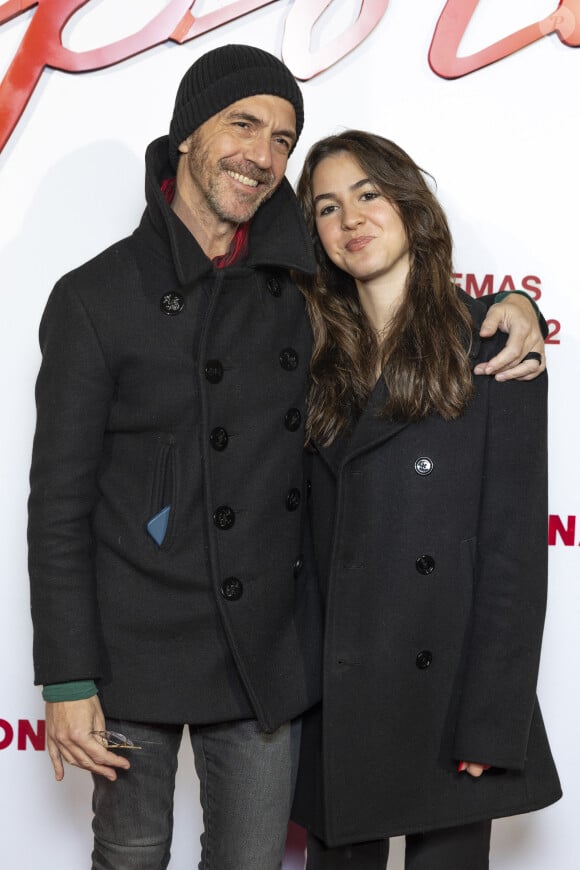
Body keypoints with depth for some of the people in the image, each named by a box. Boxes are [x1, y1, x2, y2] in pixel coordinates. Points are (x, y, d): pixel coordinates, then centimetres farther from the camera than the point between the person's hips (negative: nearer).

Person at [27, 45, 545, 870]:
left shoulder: (304, 272, 1)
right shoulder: (97, 298, -8)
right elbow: (59, 503, -7)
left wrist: (507, 307, -4)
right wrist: (67, 682, -9)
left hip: (268, 648, 3)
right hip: (135, 645, -2)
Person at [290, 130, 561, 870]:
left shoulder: (491, 347, -5)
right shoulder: (322, 358, 10)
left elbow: (514, 541, -10)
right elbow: (308, 534, 9)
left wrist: (492, 721, -14)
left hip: (446, 693, -4)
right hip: (332, 695, 4)